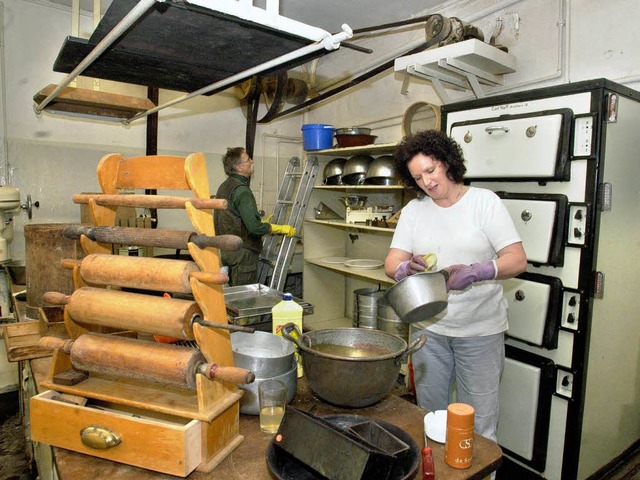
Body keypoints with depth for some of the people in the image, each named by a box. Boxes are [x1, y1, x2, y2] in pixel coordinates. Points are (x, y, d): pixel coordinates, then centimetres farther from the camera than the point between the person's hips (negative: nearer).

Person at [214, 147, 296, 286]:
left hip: (226, 249, 10)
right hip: (243, 253, -10)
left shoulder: (224, 187, 13)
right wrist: (282, 229, -13)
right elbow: (255, 228, -25)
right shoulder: (241, 190, -18)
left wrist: (261, 225, 25)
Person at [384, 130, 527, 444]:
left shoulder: (485, 202, -4)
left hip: (480, 330, -3)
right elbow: (391, 264, -2)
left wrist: (477, 272, -29)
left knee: (479, 424, 7)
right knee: (429, 417, 17)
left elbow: (518, 260, -11)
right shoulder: (413, 210, 5)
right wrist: (406, 268, -25)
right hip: (428, 328, 3)